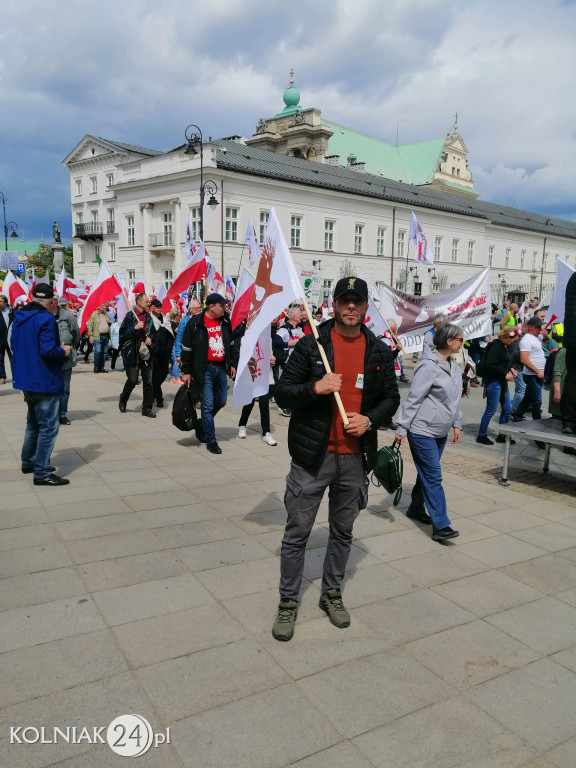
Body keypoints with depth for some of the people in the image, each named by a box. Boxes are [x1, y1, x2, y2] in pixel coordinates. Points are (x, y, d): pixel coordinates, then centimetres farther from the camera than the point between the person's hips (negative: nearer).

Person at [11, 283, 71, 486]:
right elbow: (48, 350, -25)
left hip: (25, 379, 9)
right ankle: (42, 473, -2)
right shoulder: (46, 319, -18)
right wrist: (63, 351, -8)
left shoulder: (19, 317, 9)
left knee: (33, 423, 23)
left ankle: (29, 462, 33)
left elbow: (14, 345, 17)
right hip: (44, 382, -9)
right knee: (48, 427, -4)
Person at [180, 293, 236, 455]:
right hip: (204, 369, -6)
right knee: (208, 405, -3)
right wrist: (186, 371, -5)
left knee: (221, 401, 12)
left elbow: (230, 343, 19)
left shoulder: (225, 321, 7)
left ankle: (204, 425, 36)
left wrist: (231, 364, 17)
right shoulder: (196, 322, -9)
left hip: (221, 367, 6)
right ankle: (211, 441, 6)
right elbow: (187, 348, -5)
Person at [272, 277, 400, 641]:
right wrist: (315, 388, -23)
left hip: (355, 458, 3)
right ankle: (289, 601, 23)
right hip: (312, 456, -2)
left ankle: (332, 593, 38)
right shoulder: (310, 345, -4)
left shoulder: (380, 352, 4)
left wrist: (369, 420, -9)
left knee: (343, 532, 17)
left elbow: (391, 398, 11)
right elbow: (283, 393, -4)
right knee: (297, 533, 6)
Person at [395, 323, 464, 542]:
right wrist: (402, 428, -16)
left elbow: (455, 400, 20)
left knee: (427, 474, 17)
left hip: (440, 433, 9)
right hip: (422, 431, -9)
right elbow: (413, 399, -17)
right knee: (433, 477, -7)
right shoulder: (429, 366, -17)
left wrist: (456, 424, 17)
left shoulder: (453, 367, 10)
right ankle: (441, 526, -5)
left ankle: (416, 509, 33)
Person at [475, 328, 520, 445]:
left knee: (506, 409, 13)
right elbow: (490, 365, -24)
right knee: (491, 410, -2)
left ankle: (502, 435, 25)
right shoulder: (496, 346, -17)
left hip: (502, 382, 10)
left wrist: (510, 369, 5)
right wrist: (505, 374, -19)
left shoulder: (506, 347, 11)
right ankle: (481, 436, 11)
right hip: (494, 382, -10)